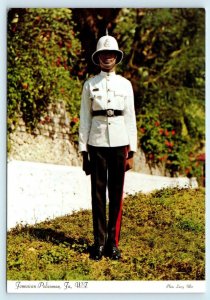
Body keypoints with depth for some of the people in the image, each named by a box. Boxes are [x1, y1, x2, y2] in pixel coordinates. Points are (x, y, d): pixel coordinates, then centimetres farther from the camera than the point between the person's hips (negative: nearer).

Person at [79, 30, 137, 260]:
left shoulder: (125, 84, 7)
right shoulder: (90, 84, 5)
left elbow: (130, 118, 6)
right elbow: (85, 119, 4)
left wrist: (132, 151, 1)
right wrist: (83, 152, 0)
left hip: (119, 143, 1)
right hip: (97, 144, -1)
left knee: (117, 194, 3)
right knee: (98, 194, 3)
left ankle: (113, 243, 13)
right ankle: (99, 242, 12)